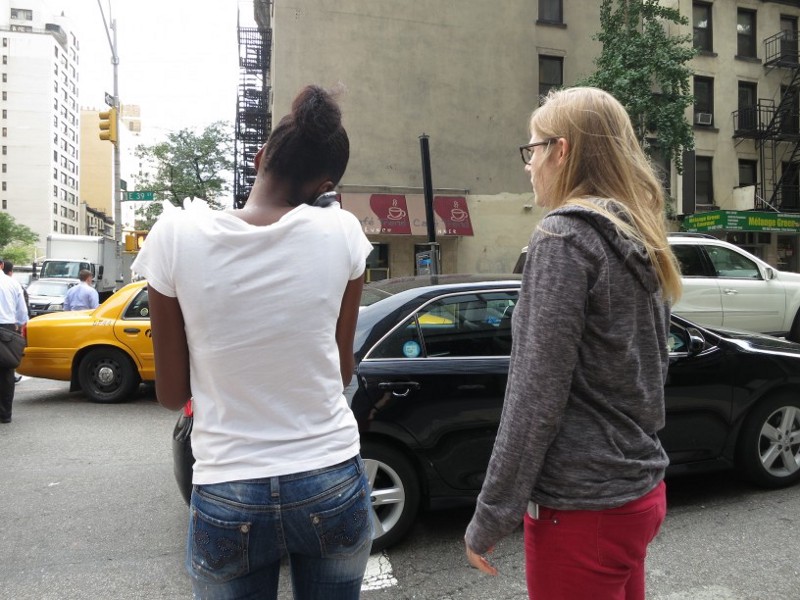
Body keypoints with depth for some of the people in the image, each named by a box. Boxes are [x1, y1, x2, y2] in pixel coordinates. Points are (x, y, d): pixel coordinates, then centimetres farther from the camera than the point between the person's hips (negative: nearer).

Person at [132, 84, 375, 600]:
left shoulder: (176, 236, -10)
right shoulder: (342, 232, -9)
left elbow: (172, 394, -2)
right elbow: (343, 371, 2)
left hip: (227, 500, -1)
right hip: (332, 487, 1)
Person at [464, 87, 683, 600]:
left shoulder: (566, 236, -18)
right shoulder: (643, 241, 8)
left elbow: (536, 395, -21)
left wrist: (491, 517, -14)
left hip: (584, 506, -8)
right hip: (641, 491, 8)